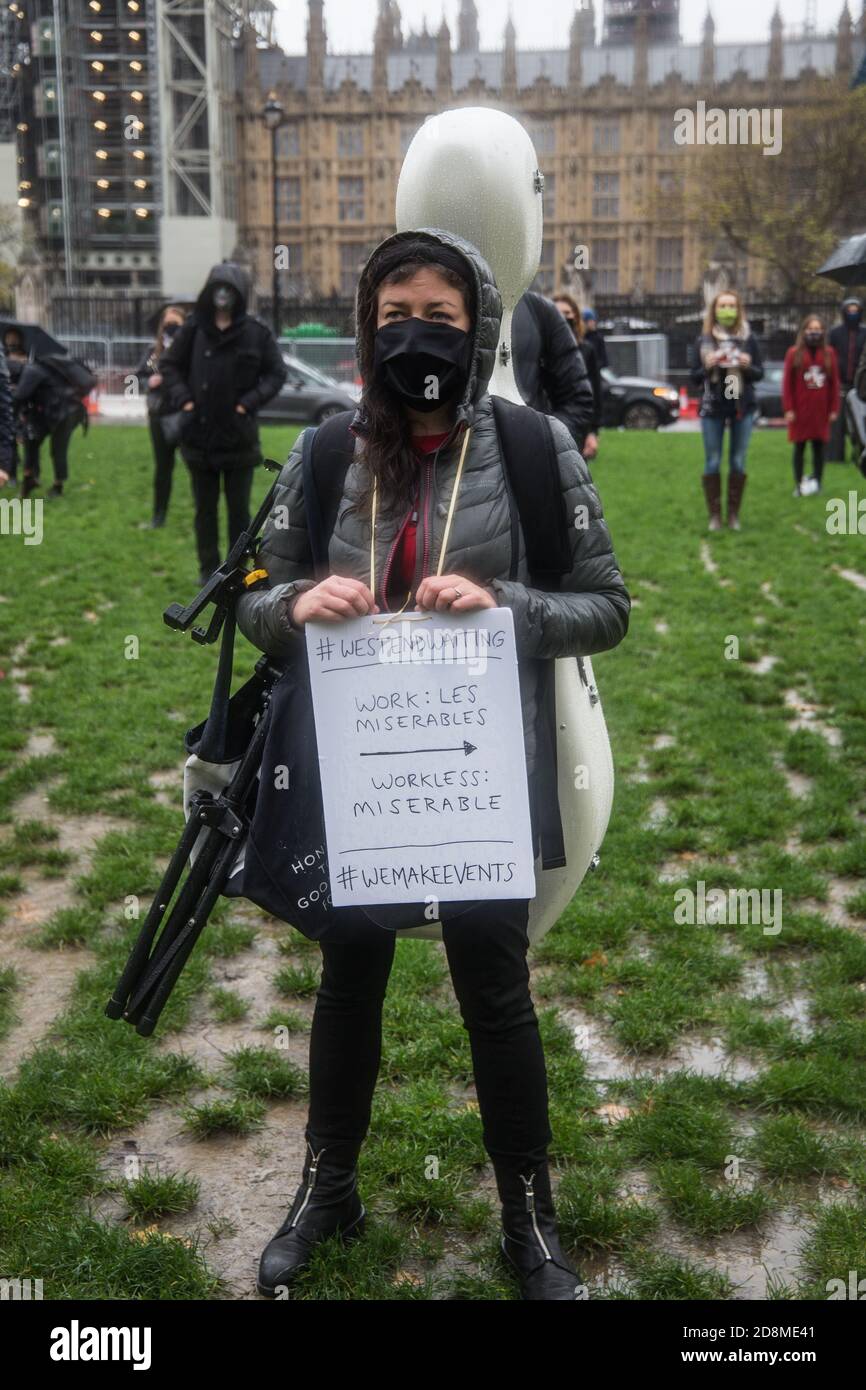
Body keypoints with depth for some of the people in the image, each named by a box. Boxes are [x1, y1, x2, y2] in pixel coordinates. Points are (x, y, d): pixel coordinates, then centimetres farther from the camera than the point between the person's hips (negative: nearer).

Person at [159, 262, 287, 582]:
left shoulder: (257, 332, -4)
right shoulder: (194, 329, -1)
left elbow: (276, 373, 0)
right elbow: (168, 364, 8)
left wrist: (251, 401, -11)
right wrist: (182, 397, -6)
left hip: (239, 436, -1)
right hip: (199, 435, 2)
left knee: (238, 507, 8)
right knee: (205, 507, 11)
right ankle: (208, 567, 21)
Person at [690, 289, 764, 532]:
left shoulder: (749, 339, 2)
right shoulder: (702, 341, 0)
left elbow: (760, 374, 6)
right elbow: (694, 377, 2)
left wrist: (748, 366, -15)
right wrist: (707, 367, -18)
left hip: (743, 407, 1)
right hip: (712, 408, -1)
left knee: (738, 462, 5)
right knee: (712, 463, 1)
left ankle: (734, 513, 14)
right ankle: (714, 514, 10)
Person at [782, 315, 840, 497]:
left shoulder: (829, 353, 5)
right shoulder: (794, 353, -1)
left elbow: (834, 383, 7)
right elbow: (787, 383, -2)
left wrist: (834, 409, 4)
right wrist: (788, 409, -7)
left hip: (821, 410, 2)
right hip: (800, 410, -2)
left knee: (819, 446, 4)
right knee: (799, 446, 3)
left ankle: (816, 481, 11)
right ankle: (798, 484, 7)